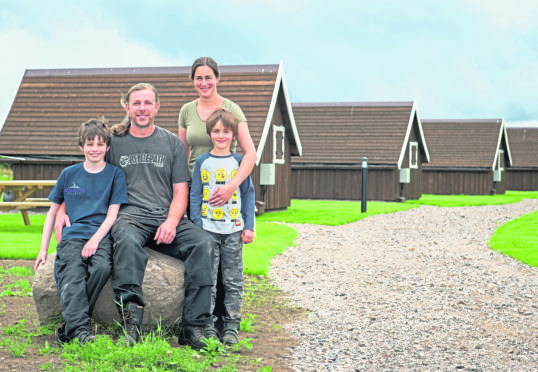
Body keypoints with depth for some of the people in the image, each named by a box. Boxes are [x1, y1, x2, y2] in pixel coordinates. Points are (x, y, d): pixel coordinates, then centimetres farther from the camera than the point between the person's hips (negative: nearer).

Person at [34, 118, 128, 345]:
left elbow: (112, 214, 3)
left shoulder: (115, 174, 10)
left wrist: (95, 240, -13)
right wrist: (43, 249, 13)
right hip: (72, 235, 1)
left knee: (102, 267, -32)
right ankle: (81, 329, -39)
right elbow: (53, 211, 20)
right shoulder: (69, 174, 15)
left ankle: (70, 325, -24)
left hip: (101, 235, -1)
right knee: (73, 273, -28)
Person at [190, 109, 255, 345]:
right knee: (207, 279, -1)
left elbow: (248, 195, 8)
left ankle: (232, 326, 11)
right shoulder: (202, 162, 5)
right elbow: (195, 195, 6)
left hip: (233, 229, 1)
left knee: (233, 280, 4)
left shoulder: (239, 162, 6)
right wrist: (196, 226, -1)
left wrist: (249, 226, 2)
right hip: (208, 228, -1)